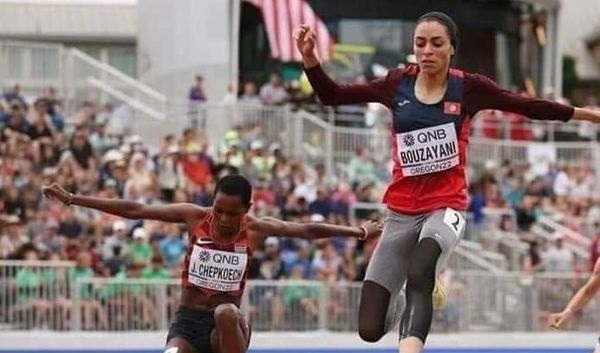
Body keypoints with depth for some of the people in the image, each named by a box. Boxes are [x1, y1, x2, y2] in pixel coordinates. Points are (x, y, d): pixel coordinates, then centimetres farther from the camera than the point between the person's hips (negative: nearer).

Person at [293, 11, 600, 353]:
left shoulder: (469, 87, -3)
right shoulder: (397, 83, 1)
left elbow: (529, 106, 4)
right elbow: (332, 95, 2)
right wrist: (310, 58, -14)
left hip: (447, 206, -3)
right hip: (402, 211, 3)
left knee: (419, 275, -38)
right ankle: (400, 302, 35)